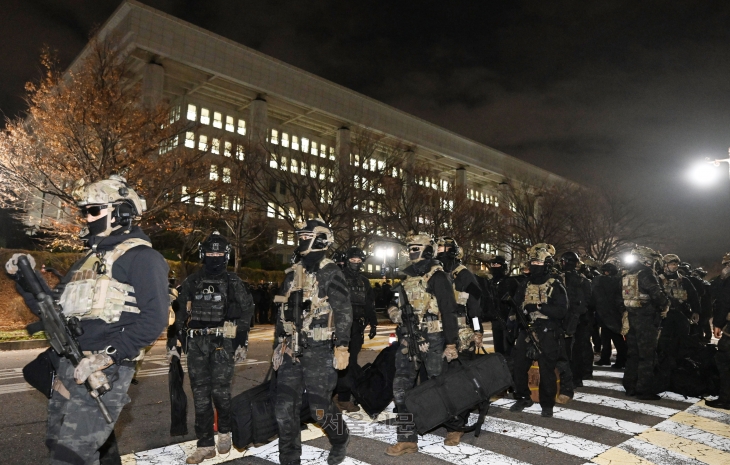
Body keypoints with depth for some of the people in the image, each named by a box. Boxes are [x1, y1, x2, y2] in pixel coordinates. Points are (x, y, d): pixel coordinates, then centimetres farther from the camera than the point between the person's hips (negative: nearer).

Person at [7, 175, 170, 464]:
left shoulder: (141, 256, -9)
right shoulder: (90, 258, 19)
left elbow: (153, 319, -18)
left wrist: (106, 357, -24)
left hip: (103, 372, -9)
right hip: (68, 368, 9)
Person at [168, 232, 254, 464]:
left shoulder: (233, 282, 3)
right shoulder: (191, 282, 10)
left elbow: (245, 313, 1)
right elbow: (180, 314, 13)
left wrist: (242, 343, -6)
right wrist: (173, 342, 8)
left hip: (223, 342, -3)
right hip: (196, 344, 3)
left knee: (220, 390, -5)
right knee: (200, 394, 5)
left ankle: (224, 431, 22)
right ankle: (205, 444, 15)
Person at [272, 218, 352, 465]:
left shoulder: (330, 274, -8)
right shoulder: (293, 274, 13)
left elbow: (343, 312, -13)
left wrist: (342, 347, -19)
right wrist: (279, 344, 19)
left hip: (319, 351, -6)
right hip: (292, 351, 6)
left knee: (320, 407, 0)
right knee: (285, 407, 3)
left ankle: (340, 440, 30)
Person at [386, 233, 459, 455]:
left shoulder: (437, 276, -9)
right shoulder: (406, 278, 13)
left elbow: (449, 311, -13)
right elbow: (395, 305, 25)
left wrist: (451, 343, -16)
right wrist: (395, 311, 1)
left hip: (433, 339, -7)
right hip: (409, 341, 7)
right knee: (401, 387, 3)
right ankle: (407, 439, 11)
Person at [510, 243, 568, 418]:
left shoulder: (555, 285, -5)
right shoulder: (525, 285, 12)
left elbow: (562, 310, -16)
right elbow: (517, 305, 17)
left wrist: (539, 307, -24)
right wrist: (513, 316, -4)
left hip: (547, 334, -5)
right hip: (526, 332, 5)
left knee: (547, 370, 3)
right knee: (518, 366, 5)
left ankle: (547, 404, 20)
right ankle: (523, 398, 24)